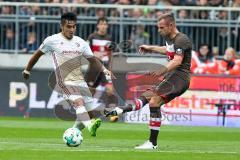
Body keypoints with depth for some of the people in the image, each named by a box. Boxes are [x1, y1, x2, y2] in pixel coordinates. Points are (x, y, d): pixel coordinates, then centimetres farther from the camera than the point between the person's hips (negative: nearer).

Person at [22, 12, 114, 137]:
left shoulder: (81, 42, 11)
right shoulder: (52, 40, -1)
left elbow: (92, 59, 16)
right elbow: (37, 54, 12)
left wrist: (104, 69, -1)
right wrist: (27, 70, 21)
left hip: (80, 81, 6)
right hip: (65, 82, -6)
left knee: (91, 111, 0)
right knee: (79, 101, -31)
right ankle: (90, 126, -52)